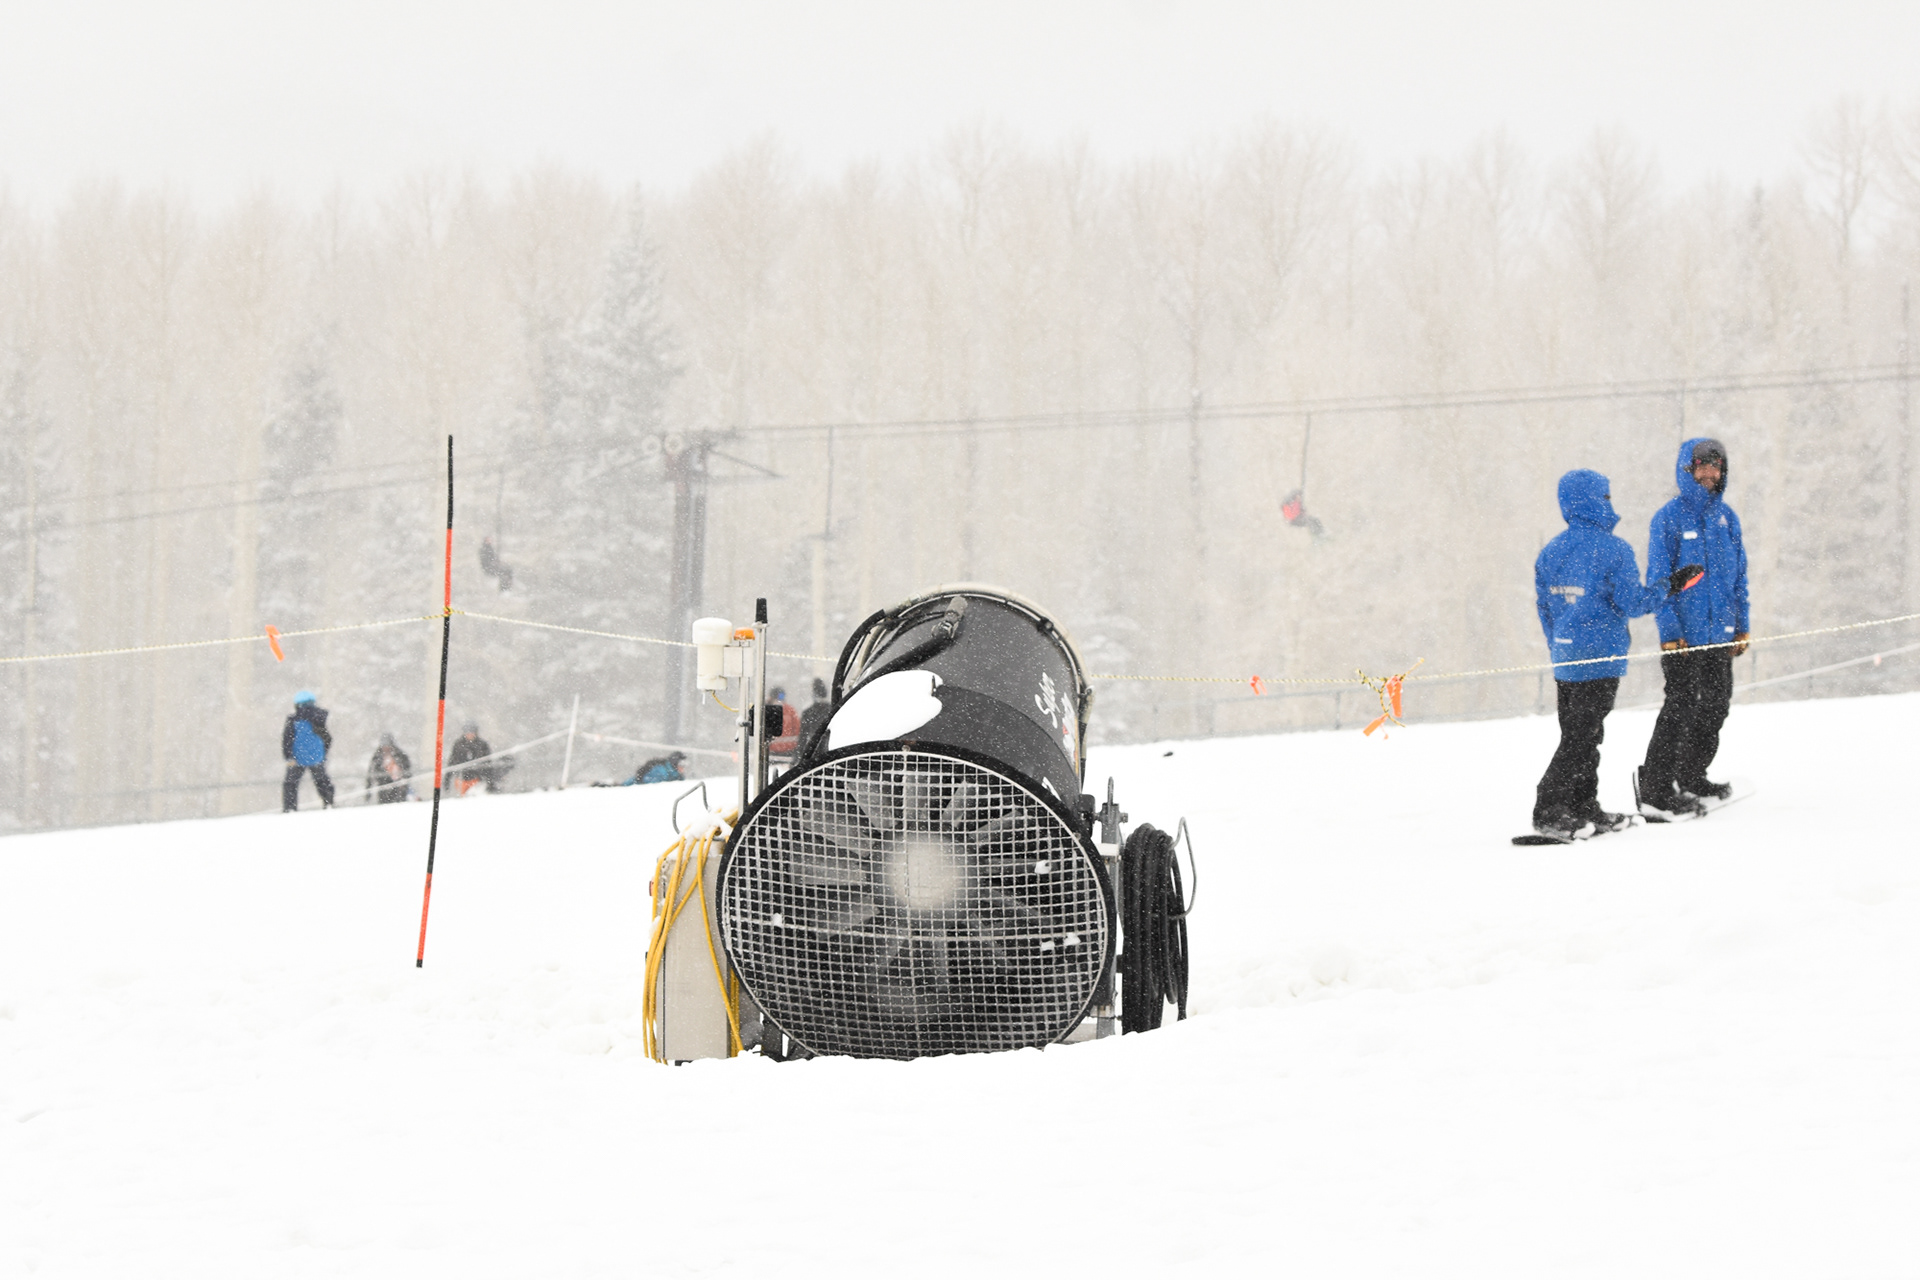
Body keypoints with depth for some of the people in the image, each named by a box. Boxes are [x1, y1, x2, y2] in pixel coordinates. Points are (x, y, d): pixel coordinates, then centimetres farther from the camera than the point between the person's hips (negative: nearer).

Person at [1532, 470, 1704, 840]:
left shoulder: (1550, 552, 7)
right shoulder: (1614, 550, -13)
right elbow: (1630, 603, -13)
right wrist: (1671, 587, 0)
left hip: (1565, 657, 7)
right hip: (1600, 657, -7)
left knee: (1580, 735, 15)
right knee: (1582, 737, -4)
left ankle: (1585, 810, 20)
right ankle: (1548, 812, -8)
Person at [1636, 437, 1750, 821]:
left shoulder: (1726, 517, 9)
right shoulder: (1669, 519, -9)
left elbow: (1738, 574, 15)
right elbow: (1658, 580, -10)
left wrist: (1741, 625, 11)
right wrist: (1670, 632, -16)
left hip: (1720, 631, 7)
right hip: (1684, 634, -6)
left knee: (1716, 704, 13)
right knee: (1680, 706, -8)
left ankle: (1691, 777, 28)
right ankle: (1655, 791, -5)